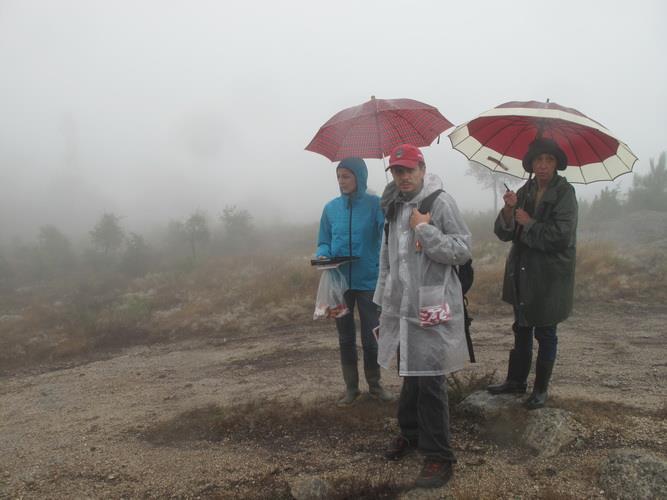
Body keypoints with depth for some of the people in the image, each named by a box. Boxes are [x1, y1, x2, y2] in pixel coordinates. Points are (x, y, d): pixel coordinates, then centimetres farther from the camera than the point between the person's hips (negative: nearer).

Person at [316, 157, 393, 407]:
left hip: (369, 282, -3)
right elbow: (323, 242, 8)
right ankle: (351, 387, 27)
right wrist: (323, 255, -14)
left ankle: (374, 384, 27)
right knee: (345, 338, 13)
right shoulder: (331, 207, 3)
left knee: (371, 337, 8)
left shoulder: (376, 204, -7)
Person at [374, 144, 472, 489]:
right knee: (409, 374, 19)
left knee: (429, 382, -5)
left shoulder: (440, 202, -8)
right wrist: (384, 299, 17)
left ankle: (438, 456, 9)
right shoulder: (394, 207, 13)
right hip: (402, 308, 7)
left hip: (431, 309, -7)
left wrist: (425, 229, -19)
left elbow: (462, 251, -14)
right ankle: (410, 433, 38)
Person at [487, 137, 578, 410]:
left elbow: (560, 236, -21)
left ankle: (541, 388, 21)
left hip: (549, 277, -5)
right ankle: (516, 380, 30)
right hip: (523, 273, 5)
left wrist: (528, 223, -11)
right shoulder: (525, 192, 6)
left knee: (545, 333, 7)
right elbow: (503, 232, 2)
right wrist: (509, 209, -16)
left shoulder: (564, 192, -10)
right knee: (521, 329, 16)